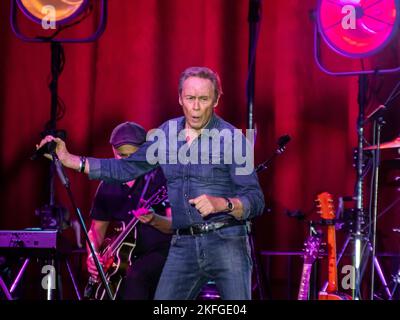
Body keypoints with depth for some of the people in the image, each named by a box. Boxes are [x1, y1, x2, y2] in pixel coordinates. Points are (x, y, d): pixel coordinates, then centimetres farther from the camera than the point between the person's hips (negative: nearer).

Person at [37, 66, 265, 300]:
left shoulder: (233, 139, -5)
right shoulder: (166, 134, 11)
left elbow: (256, 201, -8)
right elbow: (125, 168, 19)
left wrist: (222, 203, -28)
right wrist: (69, 159, 16)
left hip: (227, 242, -4)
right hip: (183, 245, 4)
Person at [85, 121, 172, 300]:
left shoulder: (160, 178, -7)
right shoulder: (108, 186, 9)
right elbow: (97, 229, 16)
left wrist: (153, 220, -33)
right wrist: (92, 255, -3)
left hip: (159, 253, -5)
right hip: (123, 258, 6)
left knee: (135, 277, -33)